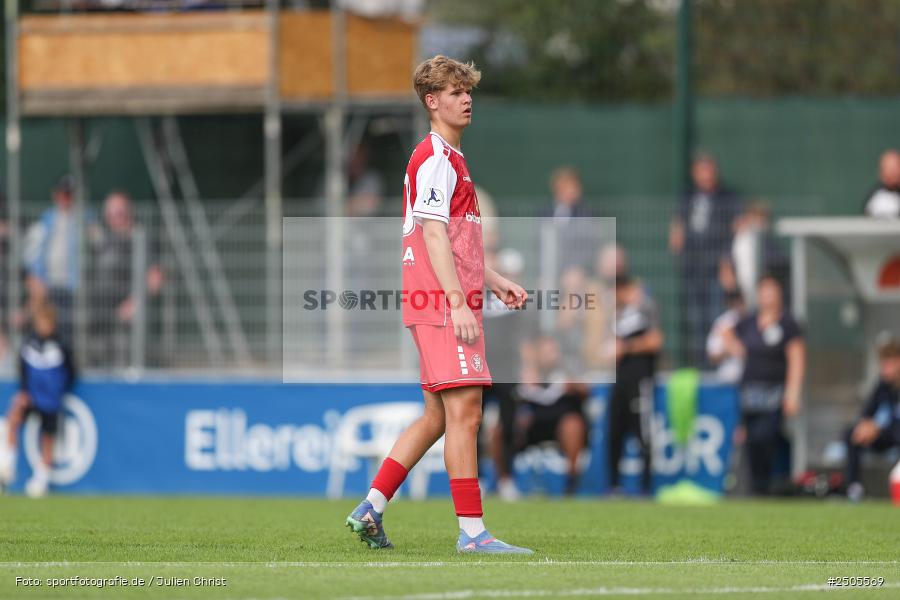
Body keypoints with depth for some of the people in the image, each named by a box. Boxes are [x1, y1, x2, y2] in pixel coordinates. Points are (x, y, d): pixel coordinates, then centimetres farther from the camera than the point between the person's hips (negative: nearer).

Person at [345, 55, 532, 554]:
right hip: (441, 305, -11)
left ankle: (370, 509, 12)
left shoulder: (449, 159, 23)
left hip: (447, 303, 11)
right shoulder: (435, 158, -9)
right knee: (463, 411, -11)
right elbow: (433, 236, -18)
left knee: (438, 415, 11)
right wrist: (458, 303, -24)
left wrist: (497, 283, 20)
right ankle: (471, 531, -12)